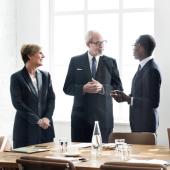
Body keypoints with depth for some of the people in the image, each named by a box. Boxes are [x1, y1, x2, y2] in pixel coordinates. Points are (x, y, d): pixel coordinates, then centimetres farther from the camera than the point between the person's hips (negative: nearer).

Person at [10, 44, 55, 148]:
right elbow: (18, 103, -10)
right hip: (26, 128, -4)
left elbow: (51, 99, 8)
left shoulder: (45, 76, 12)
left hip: (45, 128, 4)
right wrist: (37, 120, -15)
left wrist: (47, 118, -9)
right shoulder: (17, 77, -2)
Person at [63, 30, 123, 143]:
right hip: (81, 116, 0)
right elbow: (67, 88, 5)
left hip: (103, 116, 0)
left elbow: (119, 88, 5)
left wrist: (103, 88, -14)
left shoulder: (110, 62, 8)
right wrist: (83, 88, -14)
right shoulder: (76, 61, 6)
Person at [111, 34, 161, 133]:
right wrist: (125, 97, 1)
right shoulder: (143, 67, 9)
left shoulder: (152, 70, -20)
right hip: (139, 121, 9)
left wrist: (129, 99, -19)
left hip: (146, 124, -9)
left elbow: (153, 102, -22)